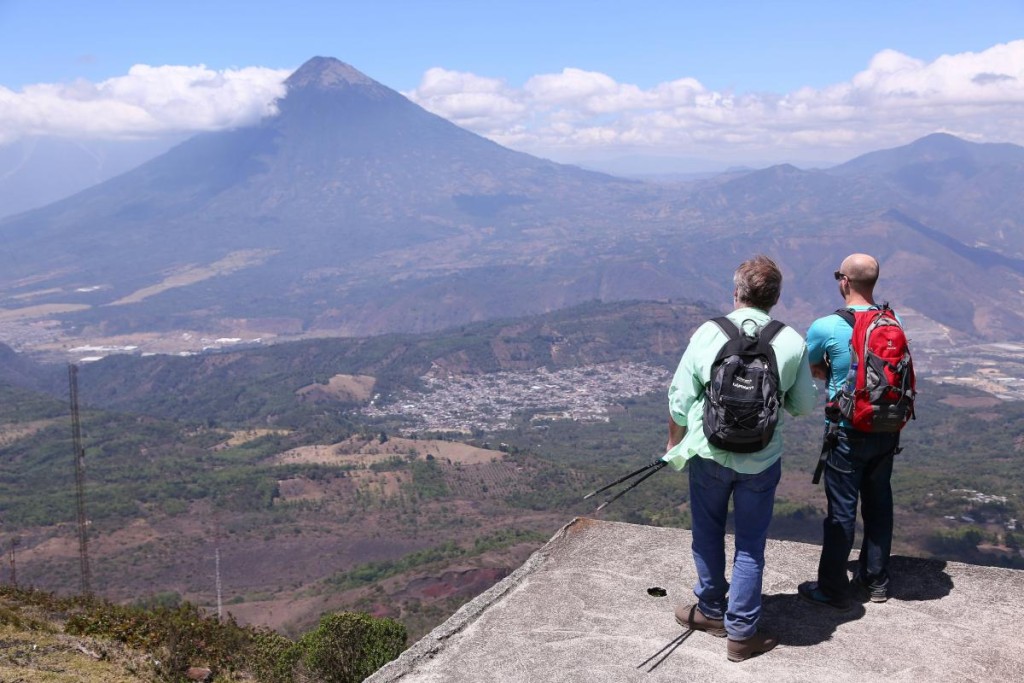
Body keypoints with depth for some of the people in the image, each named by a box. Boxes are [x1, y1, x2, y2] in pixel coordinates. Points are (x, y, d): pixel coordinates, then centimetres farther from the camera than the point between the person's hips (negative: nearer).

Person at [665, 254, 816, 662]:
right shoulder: (793, 343, -8)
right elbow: (804, 405, 1)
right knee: (750, 546, 12)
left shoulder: (708, 333, -10)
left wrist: (674, 444, 11)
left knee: (708, 534, 20)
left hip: (709, 454, 0)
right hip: (762, 460, 0)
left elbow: (680, 399, -5)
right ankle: (741, 633, 19)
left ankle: (712, 611, 37)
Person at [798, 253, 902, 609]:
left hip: (848, 433, -5)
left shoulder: (825, 327, -17)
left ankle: (833, 589, 17)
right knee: (879, 503, 17)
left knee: (841, 511, 5)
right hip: (887, 430, 5)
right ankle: (876, 580, 32)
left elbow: (810, 369, -2)